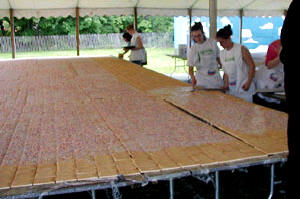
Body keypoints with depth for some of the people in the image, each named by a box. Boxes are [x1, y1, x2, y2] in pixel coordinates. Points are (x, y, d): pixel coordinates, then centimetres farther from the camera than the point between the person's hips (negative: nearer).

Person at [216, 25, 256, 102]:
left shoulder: (241, 49, -8)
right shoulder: (222, 54, 8)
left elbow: (252, 65, -8)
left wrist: (248, 83, -14)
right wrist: (226, 83, 4)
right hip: (231, 90, 5)